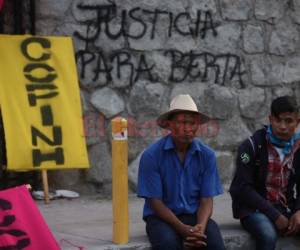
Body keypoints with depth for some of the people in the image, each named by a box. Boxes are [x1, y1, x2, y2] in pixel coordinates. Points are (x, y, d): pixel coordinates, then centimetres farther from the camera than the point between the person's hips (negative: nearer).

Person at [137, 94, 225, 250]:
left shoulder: (206, 155, -1)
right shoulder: (151, 155, -9)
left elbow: (206, 200, 0)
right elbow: (155, 201, -8)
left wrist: (200, 227, -21)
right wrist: (183, 229, -21)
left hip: (194, 215, 2)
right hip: (162, 217, -2)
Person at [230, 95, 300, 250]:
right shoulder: (253, 145, -10)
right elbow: (243, 188, -13)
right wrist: (274, 215, -19)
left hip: (286, 207, 5)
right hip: (254, 208, -5)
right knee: (268, 236, -36)